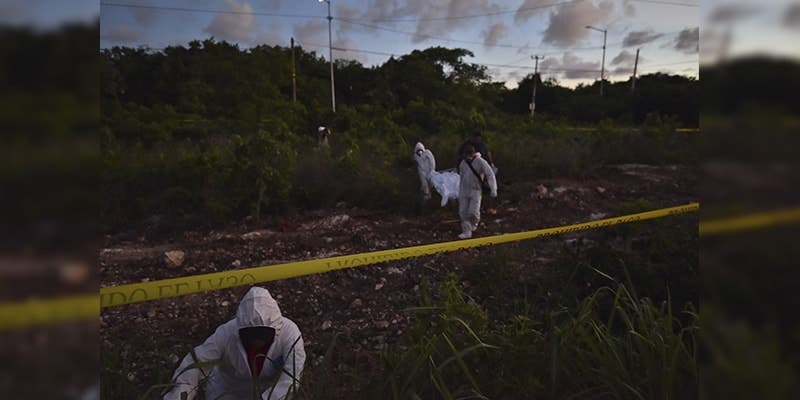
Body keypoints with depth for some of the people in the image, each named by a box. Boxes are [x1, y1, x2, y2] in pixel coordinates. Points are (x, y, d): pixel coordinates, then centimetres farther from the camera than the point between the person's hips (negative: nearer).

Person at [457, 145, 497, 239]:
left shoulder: (480, 162, -12)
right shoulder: (463, 162, 4)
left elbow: (490, 175, -14)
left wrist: (493, 189, -22)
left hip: (476, 191, -4)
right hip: (464, 191, 5)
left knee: (473, 212, -9)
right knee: (463, 212, -1)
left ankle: (475, 223, 25)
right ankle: (466, 232, 8)